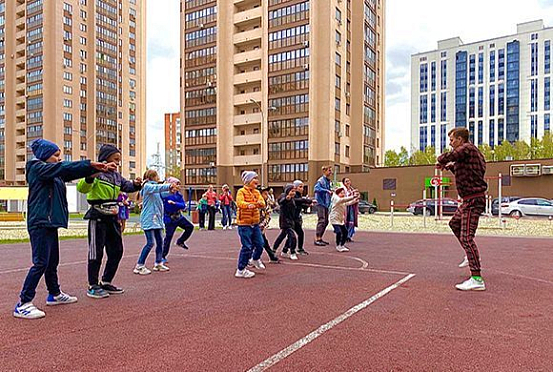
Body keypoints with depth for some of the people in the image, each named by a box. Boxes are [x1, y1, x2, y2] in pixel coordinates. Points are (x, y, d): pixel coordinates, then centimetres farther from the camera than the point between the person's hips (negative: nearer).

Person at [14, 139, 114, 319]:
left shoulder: (54, 174, 18)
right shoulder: (37, 168, -6)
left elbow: (71, 174, 12)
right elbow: (64, 168, -19)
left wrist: (97, 168, 0)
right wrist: (90, 164, -21)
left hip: (50, 223, 9)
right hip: (40, 223, -9)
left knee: (52, 262, 17)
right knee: (41, 263, -10)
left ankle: (54, 294, 30)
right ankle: (23, 304, -4)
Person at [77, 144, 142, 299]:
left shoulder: (116, 175, 13)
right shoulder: (96, 172, -11)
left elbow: (127, 186, 13)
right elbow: (81, 188, -23)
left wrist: (136, 184, -9)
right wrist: (90, 177, -43)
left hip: (112, 218, 8)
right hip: (98, 217, -8)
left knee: (116, 251, 13)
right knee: (96, 251, -1)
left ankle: (106, 282, 25)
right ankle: (92, 286, 10)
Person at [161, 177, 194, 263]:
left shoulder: (179, 195, 1)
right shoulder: (165, 194, -13)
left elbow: (183, 206, -9)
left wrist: (174, 203, -22)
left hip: (179, 217, 6)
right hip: (169, 219, -6)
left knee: (190, 227, 0)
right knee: (168, 237, -2)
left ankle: (180, 241, 20)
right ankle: (163, 256, 11)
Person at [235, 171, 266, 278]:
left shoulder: (257, 192, 12)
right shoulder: (241, 191, -8)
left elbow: (262, 203, -2)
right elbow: (239, 203, -26)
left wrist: (259, 203, -26)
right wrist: (248, 205, -46)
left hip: (255, 223, 7)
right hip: (244, 224, -7)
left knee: (260, 244, 11)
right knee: (247, 247, -6)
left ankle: (255, 259, 41)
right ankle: (241, 270, 7)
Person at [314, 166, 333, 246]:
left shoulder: (328, 181, 16)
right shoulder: (321, 180, -10)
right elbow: (317, 188, -28)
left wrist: (331, 192, 6)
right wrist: (327, 191, -33)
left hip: (326, 203, 9)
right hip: (320, 203, -9)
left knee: (326, 221, 9)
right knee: (321, 221, -13)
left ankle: (320, 238, 18)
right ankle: (316, 239, -11)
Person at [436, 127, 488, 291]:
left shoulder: (467, 148, -12)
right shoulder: (471, 151, 18)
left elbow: (445, 158, -22)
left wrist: (441, 162, 0)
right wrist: (452, 167, 14)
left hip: (473, 199, -11)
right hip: (470, 199, 11)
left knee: (466, 237, -16)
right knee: (454, 223, 29)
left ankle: (477, 279, -18)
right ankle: (471, 255, 37)